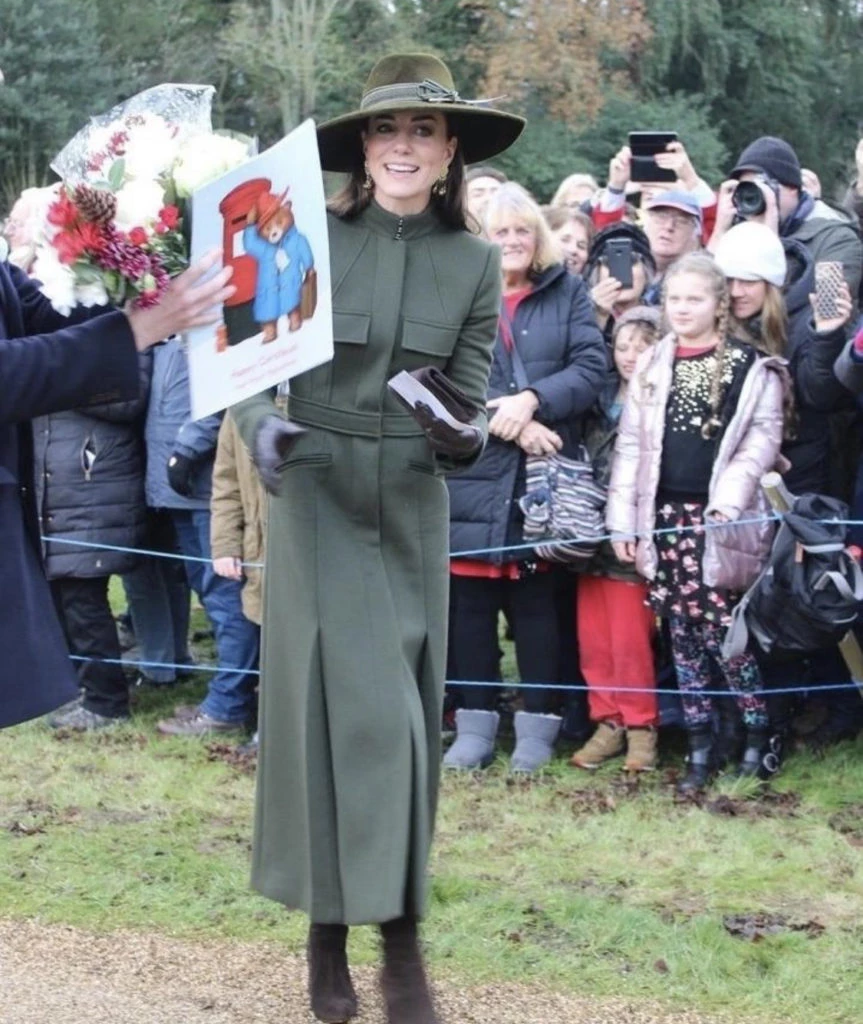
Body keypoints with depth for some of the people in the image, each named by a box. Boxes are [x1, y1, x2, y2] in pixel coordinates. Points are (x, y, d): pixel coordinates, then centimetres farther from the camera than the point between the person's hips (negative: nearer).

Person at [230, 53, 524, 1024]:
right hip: (314, 500, -2)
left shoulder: (474, 260, 0)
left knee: (405, 716, 5)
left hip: (412, 509, 2)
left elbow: (470, 398, 1)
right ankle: (327, 931, 10)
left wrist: (468, 435, -21)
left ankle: (401, 939, 12)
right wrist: (260, 427, -25)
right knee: (328, 706, -2)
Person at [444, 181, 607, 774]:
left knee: (537, 600, 2)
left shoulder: (568, 293, 9)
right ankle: (475, 722, 12)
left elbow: (592, 367, -1)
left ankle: (538, 724, 9)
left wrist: (533, 400, -15)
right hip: (472, 471, 0)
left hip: (545, 474, 0)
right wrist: (505, 421, -14)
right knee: (472, 599, 3)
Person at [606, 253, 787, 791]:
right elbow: (631, 444, 10)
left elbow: (763, 439, -6)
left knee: (722, 627, -9)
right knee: (683, 633, 6)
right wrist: (623, 519, 5)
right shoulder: (653, 365, 11)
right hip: (664, 515, 4)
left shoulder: (751, 367, 0)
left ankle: (759, 733, 5)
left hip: (719, 518, -4)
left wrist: (731, 495, -19)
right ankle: (701, 745, 13)